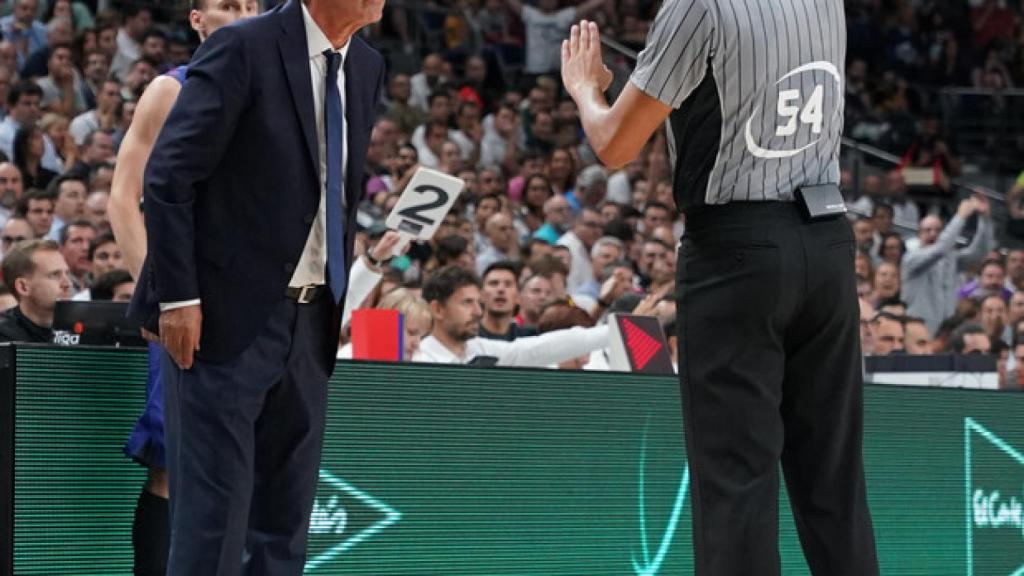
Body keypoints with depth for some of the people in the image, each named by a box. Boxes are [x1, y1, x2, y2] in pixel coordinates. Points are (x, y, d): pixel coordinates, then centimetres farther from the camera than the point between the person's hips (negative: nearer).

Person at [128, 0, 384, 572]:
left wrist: (344, 295, 10)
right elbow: (168, 176, -13)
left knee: (286, 520, 8)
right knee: (214, 505, -7)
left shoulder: (367, 68, 9)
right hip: (228, 317, -7)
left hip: (311, 321, 7)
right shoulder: (243, 49, -12)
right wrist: (178, 296, -17)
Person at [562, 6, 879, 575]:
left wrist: (584, 87, 14)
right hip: (829, 243, 6)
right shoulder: (829, 5, 6)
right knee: (833, 474, 9)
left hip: (735, 248, -6)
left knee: (735, 471, -5)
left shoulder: (698, 7, -13)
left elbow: (615, 147, -5)